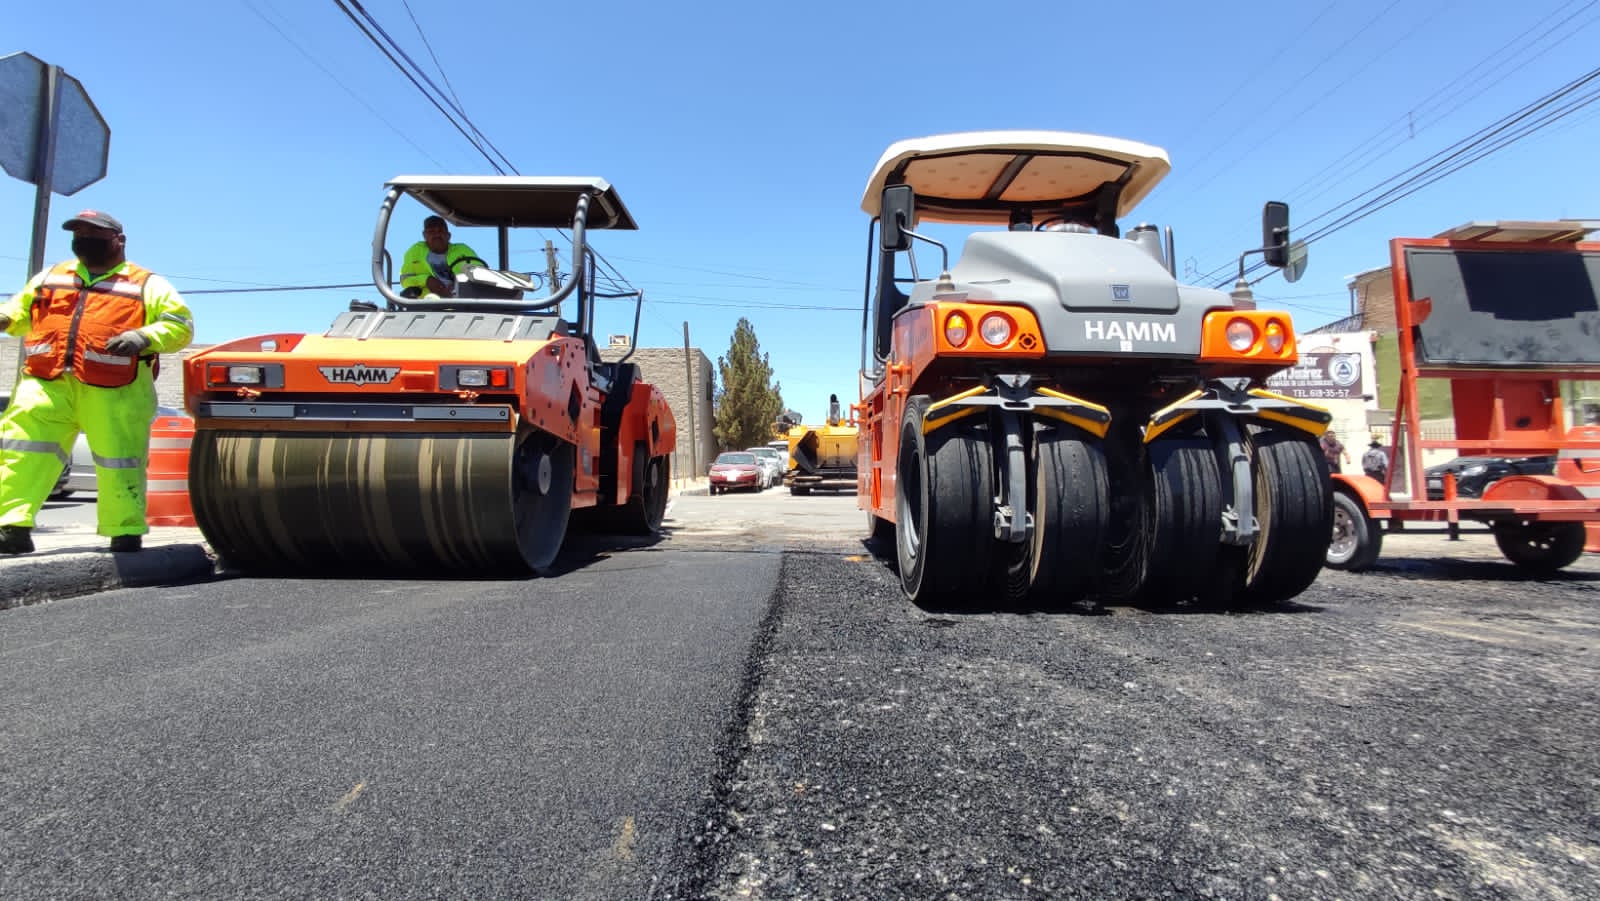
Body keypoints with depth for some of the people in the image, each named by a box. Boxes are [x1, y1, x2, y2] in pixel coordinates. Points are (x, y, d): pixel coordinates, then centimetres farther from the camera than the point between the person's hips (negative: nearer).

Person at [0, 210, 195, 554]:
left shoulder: (147, 285, 10)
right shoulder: (50, 277, 25)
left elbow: (181, 324, 3)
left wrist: (144, 337, -16)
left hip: (115, 391, -4)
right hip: (46, 383, 4)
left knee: (119, 463, -2)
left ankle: (126, 536, 6)